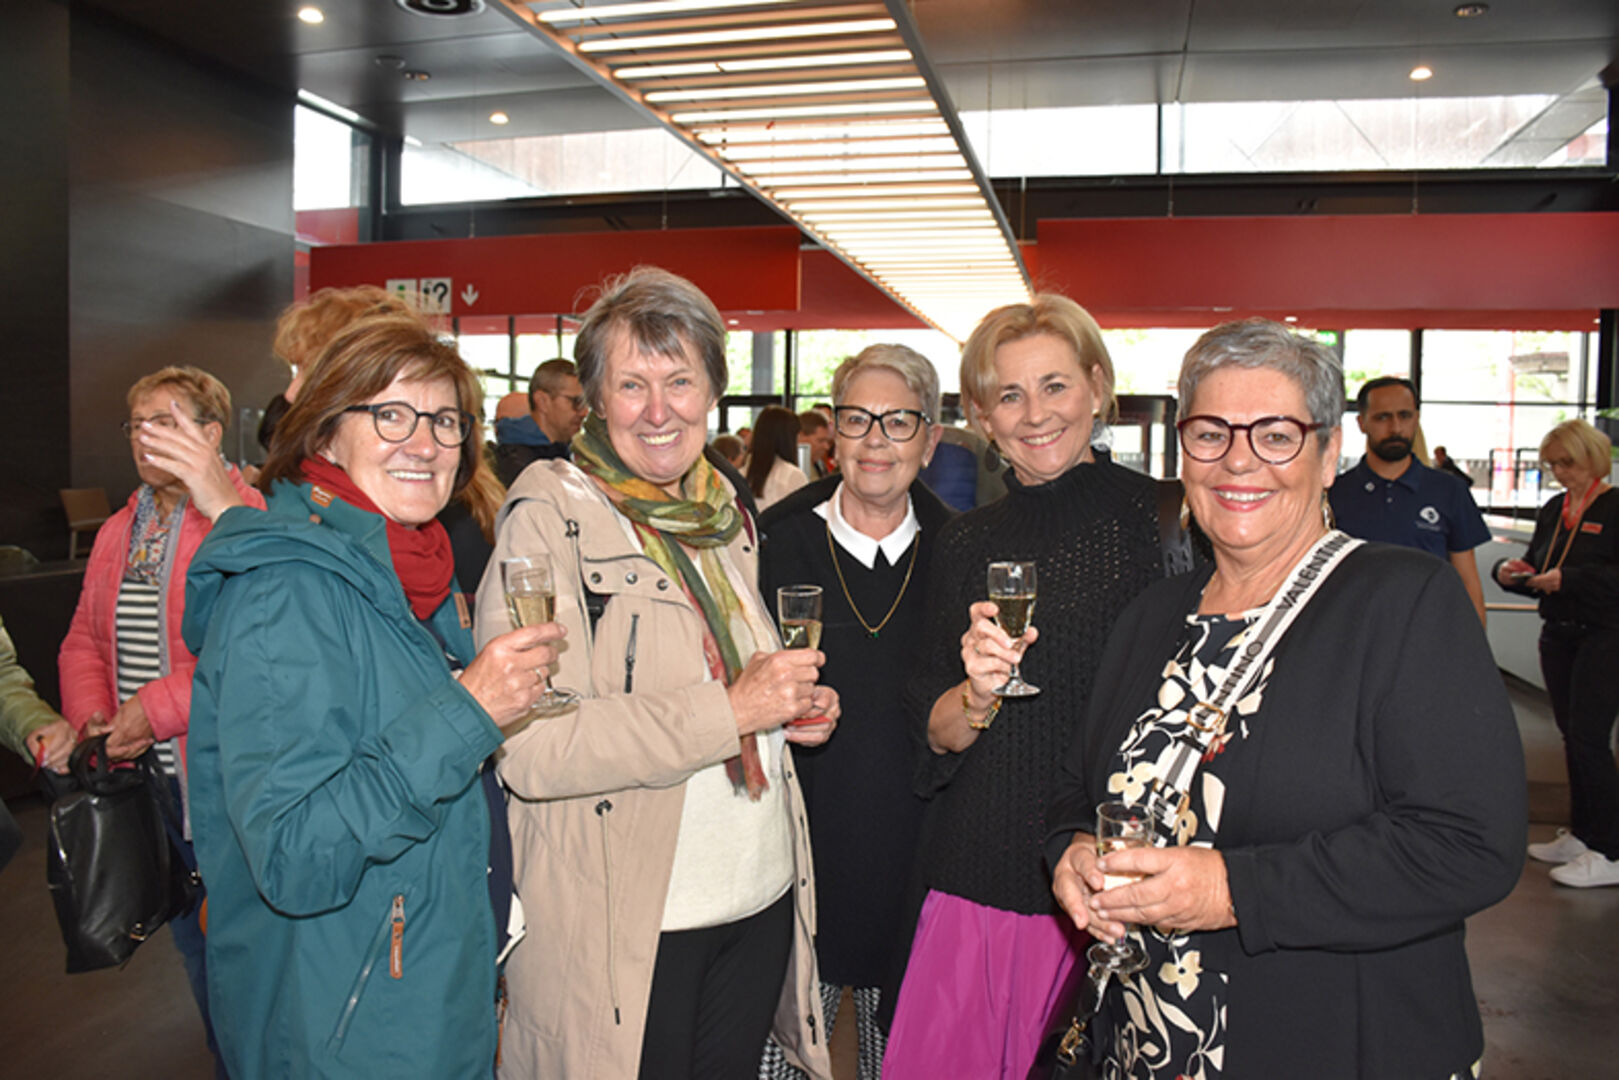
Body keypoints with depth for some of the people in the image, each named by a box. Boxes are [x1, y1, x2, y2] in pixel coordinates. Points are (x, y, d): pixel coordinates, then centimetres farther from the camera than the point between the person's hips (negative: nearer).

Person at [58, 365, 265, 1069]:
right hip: (144, 774, 8)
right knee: (189, 933, 22)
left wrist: (156, 709, -26)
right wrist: (91, 714, 0)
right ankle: (222, 1054, 40)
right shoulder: (118, 532, 12)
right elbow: (84, 641, 15)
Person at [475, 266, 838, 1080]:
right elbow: (532, 749, -22)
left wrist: (789, 708, 1)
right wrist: (730, 712, -24)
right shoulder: (549, 513, -13)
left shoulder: (724, 514, 8)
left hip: (761, 901, 6)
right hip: (627, 928, -6)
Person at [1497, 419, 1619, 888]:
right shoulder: (1552, 510, 11)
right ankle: (1581, 835, 24)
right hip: (1559, 636, 7)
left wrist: (1569, 579, -27)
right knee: (1572, 738, 12)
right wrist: (1511, 571, -4)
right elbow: (1539, 571, 16)